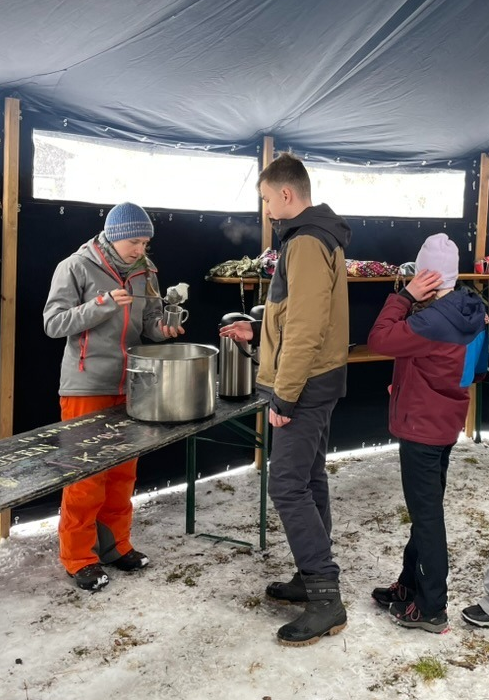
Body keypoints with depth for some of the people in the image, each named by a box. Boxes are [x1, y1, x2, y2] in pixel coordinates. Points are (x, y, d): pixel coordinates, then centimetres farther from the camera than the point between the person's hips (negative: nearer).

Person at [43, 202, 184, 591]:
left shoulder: (144, 271, 6)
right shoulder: (76, 267, -9)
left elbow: (150, 319, 11)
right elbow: (54, 323, -12)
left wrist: (161, 329, -12)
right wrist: (102, 304, -23)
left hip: (129, 385, 6)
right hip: (86, 386, -5)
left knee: (123, 471, 13)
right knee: (85, 475, 1)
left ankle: (115, 545, 27)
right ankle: (79, 556, 14)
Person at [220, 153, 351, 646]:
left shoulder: (306, 244, -18)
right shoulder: (318, 238, 15)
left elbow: (306, 329, -24)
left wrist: (284, 396, -21)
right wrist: (258, 332, 16)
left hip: (306, 386, -11)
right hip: (317, 383, 11)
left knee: (287, 486, -7)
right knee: (307, 482, 15)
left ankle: (325, 599, 0)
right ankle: (313, 579, 26)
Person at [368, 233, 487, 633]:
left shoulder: (433, 319, -26)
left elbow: (379, 340, -22)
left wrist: (407, 296, -18)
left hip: (421, 426, -9)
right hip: (444, 423, 9)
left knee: (426, 513, 0)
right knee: (427, 508, 18)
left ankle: (432, 609, 10)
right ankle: (411, 584, 32)